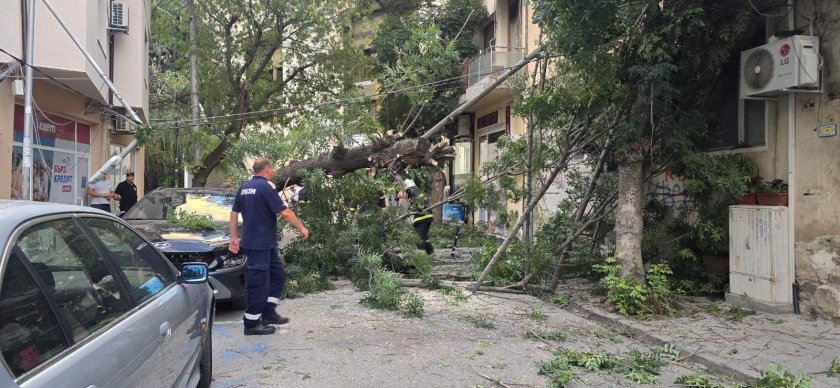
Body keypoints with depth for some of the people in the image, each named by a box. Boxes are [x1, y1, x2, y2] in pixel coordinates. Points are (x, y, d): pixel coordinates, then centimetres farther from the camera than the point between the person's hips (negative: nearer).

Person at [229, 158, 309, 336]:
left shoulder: (244, 188, 11)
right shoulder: (265, 187, -15)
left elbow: (234, 213, 15)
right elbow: (285, 212, -16)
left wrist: (234, 237, 20)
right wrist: (301, 228, -5)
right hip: (260, 245, -9)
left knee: (278, 275, 17)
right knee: (259, 283, -1)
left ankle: (268, 312, 21)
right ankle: (251, 324, 6)